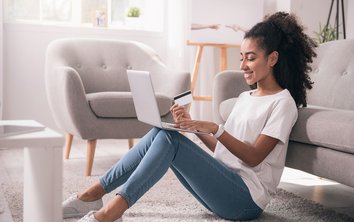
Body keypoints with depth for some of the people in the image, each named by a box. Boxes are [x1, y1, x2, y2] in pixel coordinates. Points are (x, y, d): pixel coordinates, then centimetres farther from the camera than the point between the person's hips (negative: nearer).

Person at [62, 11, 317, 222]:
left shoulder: (283, 102, -4)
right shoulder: (245, 97, 21)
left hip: (247, 198, -7)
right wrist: (194, 125, 1)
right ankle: (93, 194, -9)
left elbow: (254, 157, -13)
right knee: (161, 132, -12)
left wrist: (214, 128, -24)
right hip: (223, 187, 7)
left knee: (169, 138, -24)